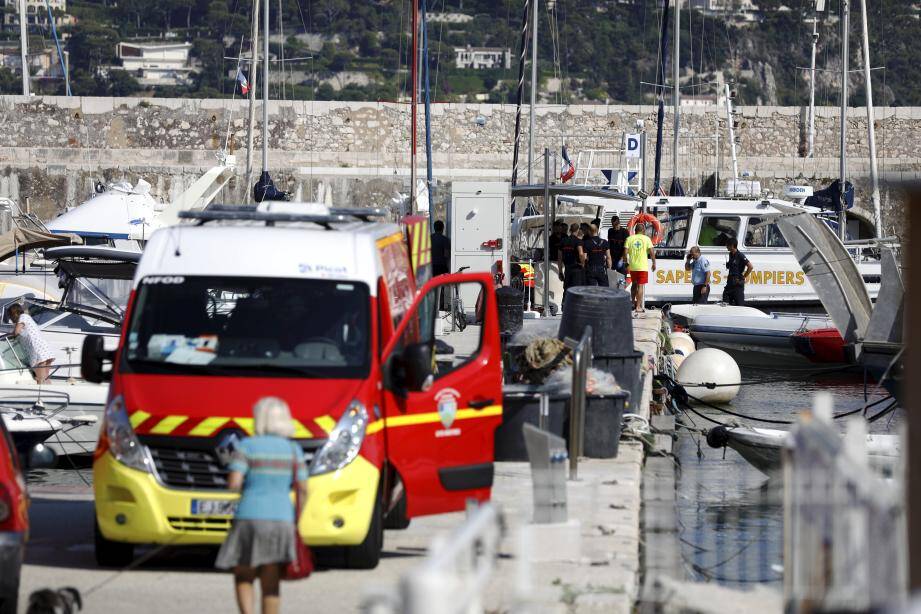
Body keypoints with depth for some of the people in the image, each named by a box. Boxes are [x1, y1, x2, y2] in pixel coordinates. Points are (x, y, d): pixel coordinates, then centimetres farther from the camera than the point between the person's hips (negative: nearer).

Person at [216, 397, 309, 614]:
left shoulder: (247, 447, -3)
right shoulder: (293, 450, 5)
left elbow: (233, 484, -12)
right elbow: (303, 490, 1)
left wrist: (242, 486, 10)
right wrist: (297, 522, 9)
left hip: (250, 519, -2)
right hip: (281, 519, 2)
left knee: (243, 578, 11)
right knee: (271, 584, 6)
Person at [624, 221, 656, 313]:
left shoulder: (629, 239, 3)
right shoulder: (646, 239, -2)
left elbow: (625, 252, -2)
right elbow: (652, 252, -8)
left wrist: (627, 263, 8)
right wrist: (654, 263, 4)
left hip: (632, 266, 2)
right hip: (643, 267, -2)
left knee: (634, 285, 21)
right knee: (641, 286, -1)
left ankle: (634, 303, 28)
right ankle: (638, 307, -6)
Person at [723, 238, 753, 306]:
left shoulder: (740, 255, -13)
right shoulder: (731, 255, 12)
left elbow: (750, 267, -17)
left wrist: (743, 277, -11)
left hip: (738, 284, -8)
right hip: (730, 282, 8)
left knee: (739, 305, -4)